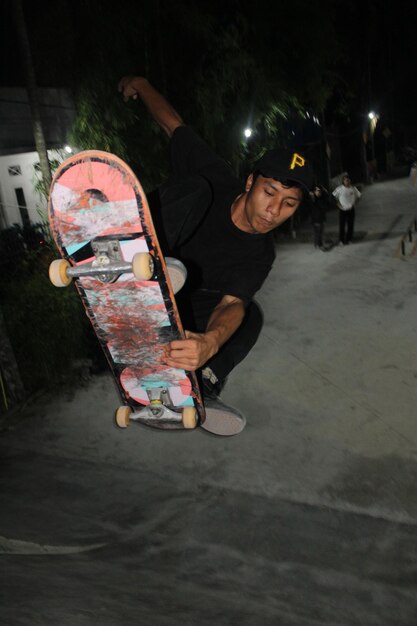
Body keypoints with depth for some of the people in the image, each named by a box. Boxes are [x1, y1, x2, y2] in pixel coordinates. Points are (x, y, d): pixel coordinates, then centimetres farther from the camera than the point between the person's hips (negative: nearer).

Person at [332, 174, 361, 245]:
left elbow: (358, 195, 13)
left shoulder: (353, 188, -1)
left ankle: (349, 239, 17)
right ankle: (341, 240, 5)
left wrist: (354, 203, 3)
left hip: (351, 209, 2)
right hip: (342, 209, -2)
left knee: (350, 225, 5)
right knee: (342, 225, -3)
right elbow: (334, 196, 2)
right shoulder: (339, 189, -8)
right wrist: (338, 203, -5)